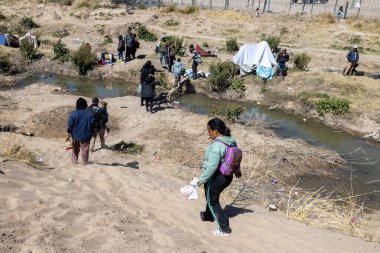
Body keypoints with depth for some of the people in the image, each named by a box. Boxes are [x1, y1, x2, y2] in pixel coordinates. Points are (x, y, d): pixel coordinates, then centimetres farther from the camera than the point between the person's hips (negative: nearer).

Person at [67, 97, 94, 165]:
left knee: (75, 149, 20)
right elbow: (92, 125, -2)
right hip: (86, 136, 0)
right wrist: (91, 133, 11)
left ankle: (74, 161, 29)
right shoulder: (90, 113, -6)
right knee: (85, 150, 9)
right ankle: (85, 163, 16)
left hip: (76, 136, 0)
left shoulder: (73, 114, -11)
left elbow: (70, 126, -11)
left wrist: (68, 135, -4)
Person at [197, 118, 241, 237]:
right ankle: (208, 216, 52)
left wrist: (201, 180, -18)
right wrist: (237, 169, 29)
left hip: (216, 177, -9)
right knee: (212, 196, 29)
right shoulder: (231, 140, -2)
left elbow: (212, 166, -29)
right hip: (228, 176, 9)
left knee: (213, 201, 11)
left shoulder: (216, 146, -29)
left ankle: (224, 229, 16)